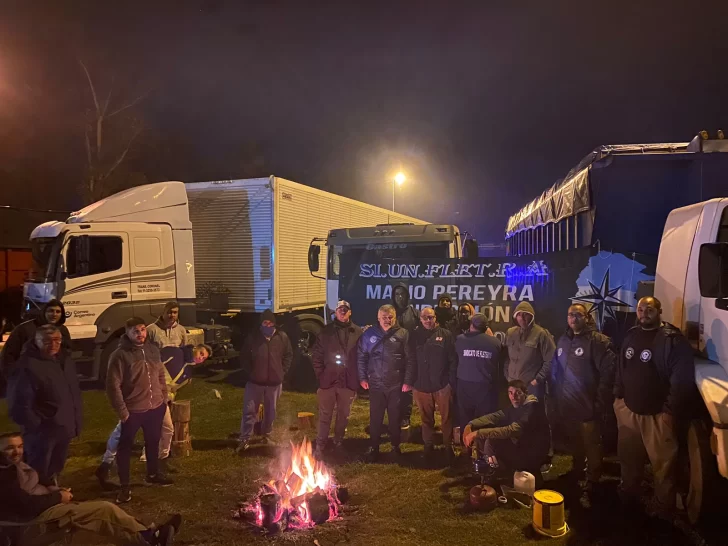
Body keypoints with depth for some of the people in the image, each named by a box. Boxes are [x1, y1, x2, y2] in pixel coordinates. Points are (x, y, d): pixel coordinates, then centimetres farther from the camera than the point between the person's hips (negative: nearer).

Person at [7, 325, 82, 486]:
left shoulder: (65, 360, 5)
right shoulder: (27, 366, -22)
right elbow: (19, 402, -23)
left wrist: (77, 417, 13)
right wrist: (34, 425, -18)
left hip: (64, 427, 8)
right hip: (43, 430, -8)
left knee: (55, 469, 26)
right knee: (38, 474, 6)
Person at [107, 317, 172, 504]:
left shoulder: (153, 349, 3)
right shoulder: (120, 355, -15)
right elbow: (113, 385, -15)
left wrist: (164, 398, 10)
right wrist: (122, 411, -15)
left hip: (156, 407, 6)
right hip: (132, 411, -6)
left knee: (153, 442, 21)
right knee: (125, 447, 7)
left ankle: (152, 474, 41)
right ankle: (124, 486, 21)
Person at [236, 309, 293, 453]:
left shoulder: (282, 337, -3)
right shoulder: (253, 337, -5)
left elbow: (288, 355, 8)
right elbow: (244, 355, 6)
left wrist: (283, 371, 1)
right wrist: (251, 369, 0)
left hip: (274, 382, 1)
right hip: (255, 381, -1)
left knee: (270, 411, 15)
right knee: (249, 410, 1)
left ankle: (267, 435, 33)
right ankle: (245, 439, 9)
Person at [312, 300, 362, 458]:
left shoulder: (357, 332, 2)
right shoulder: (326, 331, 2)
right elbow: (317, 354, 1)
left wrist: (358, 378, -3)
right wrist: (320, 374, -5)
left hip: (348, 381, 1)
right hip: (328, 380, -1)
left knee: (344, 415, 14)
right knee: (325, 415, 5)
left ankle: (338, 442, 31)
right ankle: (320, 445, 13)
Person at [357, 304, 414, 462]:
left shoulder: (403, 334, -4)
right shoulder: (369, 334, 0)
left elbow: (409, 359, -4)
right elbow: (361, 356, 6)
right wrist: (362, 377, 2)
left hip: (396, 385, -1)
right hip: (376, 384, 1)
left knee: (395, 417, 12)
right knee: (375, 418, 8)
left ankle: (395, 446, 30)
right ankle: (374, 447, 24)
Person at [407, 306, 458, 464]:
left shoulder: (445, 335, -2)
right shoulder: (415, 336, 3)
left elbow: (453, 360, -3)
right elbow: (411, 360, 3)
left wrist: (452, 381, -6)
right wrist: (408, 381, -3)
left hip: (442, 385, -2)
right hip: (421, 385, 2)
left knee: (447, 418, 6)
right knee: (426, 418, 14)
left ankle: (448, 446, 21)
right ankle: (428, 446, 28)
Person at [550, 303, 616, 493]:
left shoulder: (598, 340, -11)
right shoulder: (563, 340, 9)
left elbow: (607, 372, -17)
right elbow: (555, 370, 15)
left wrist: (600, 402, -18)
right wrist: (554, 396, 10)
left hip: (588, 405, -6)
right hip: (566, 404, 6)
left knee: (591, 444, 6)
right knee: (573, 442, 20)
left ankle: (592, 480, 24)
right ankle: (576, 471, 40)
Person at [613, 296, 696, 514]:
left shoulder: (673, 340, -13)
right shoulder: (631, 336, 9)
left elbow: (682, 379, -16)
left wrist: (670, 411, -17)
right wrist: (618, 396, 13)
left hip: (658, 414, -6)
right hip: (629, 410, 6)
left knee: (663, 464, 3)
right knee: (628, 456, 19)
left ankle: (665, 508, 21)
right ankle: (628, 494, 38)